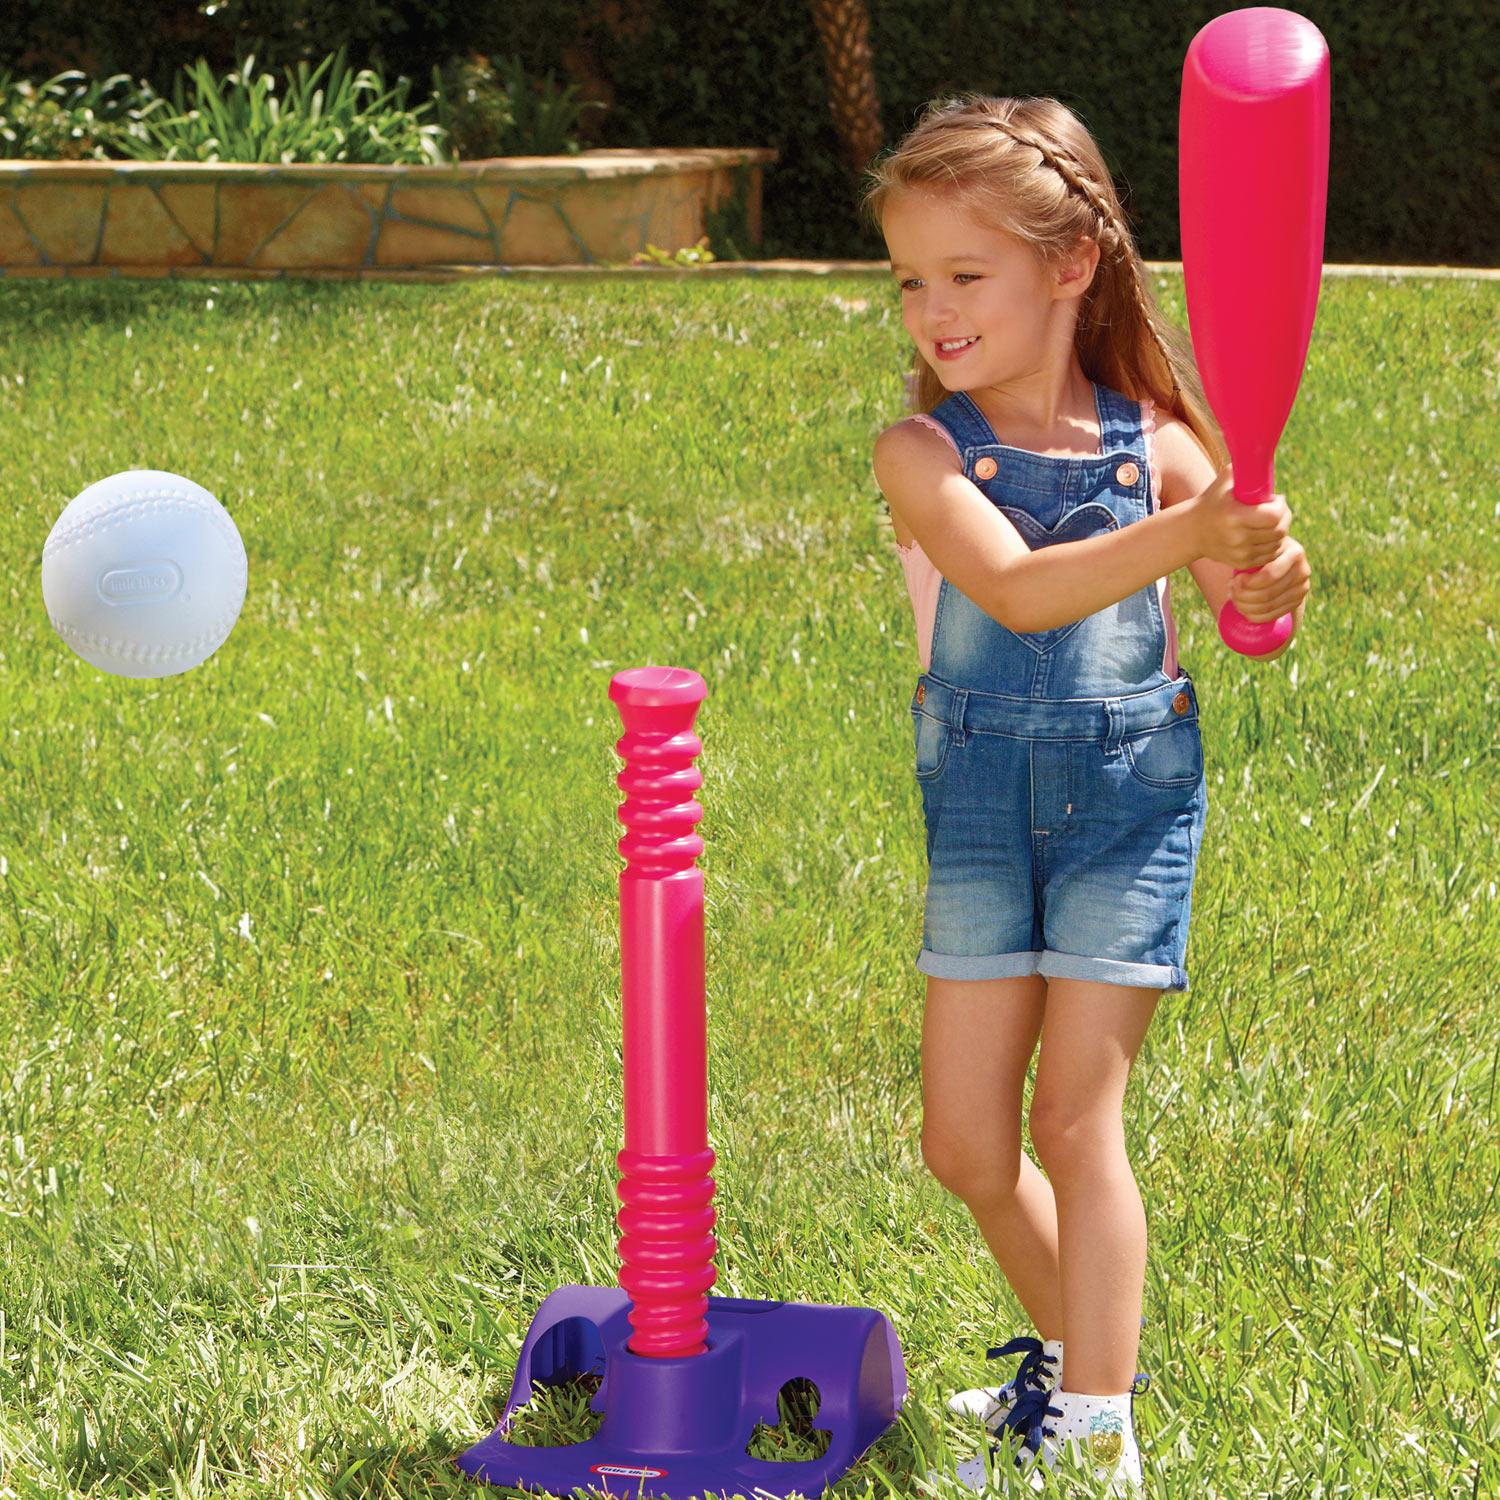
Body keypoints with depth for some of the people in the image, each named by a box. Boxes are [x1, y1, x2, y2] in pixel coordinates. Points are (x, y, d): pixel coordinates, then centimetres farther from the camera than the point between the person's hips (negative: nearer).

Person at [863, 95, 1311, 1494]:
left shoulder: (1155, 447, -4)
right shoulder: (922, 453, -8)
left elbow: (1247, 608, -10)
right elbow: (1014, 589, -25)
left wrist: (1266, 581, -35)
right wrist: (1185, 537, -39)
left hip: (1128, 795, -2)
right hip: (982, 803, 2)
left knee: (1074, 1114, -4)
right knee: (963, 1141, 7)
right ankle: (1077, 1349, 31)